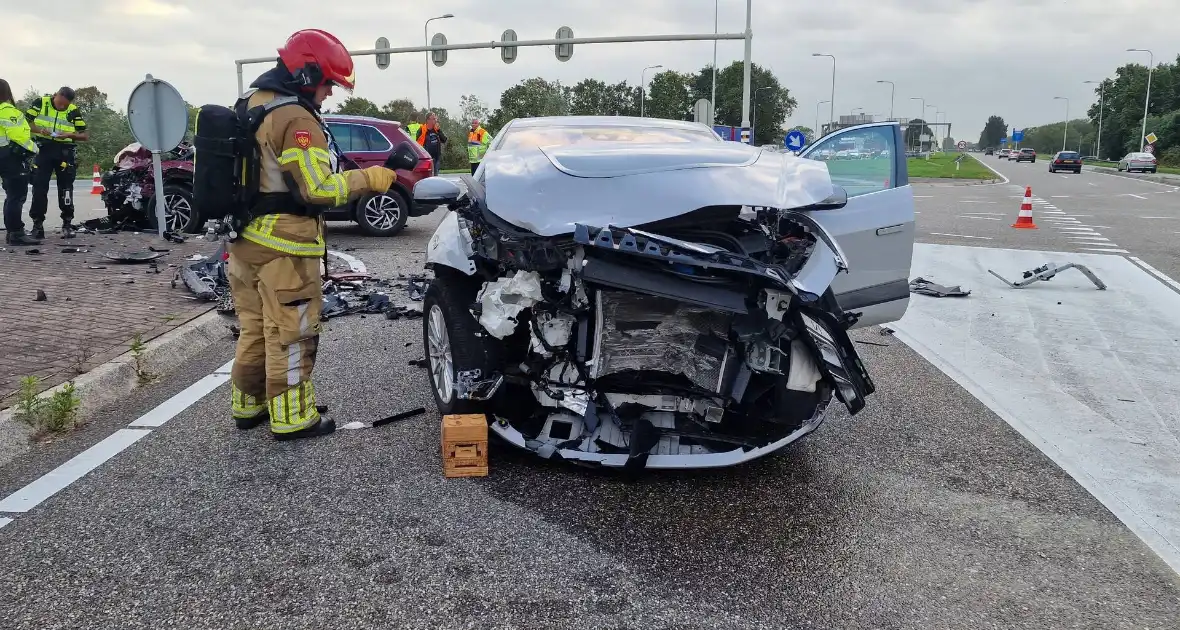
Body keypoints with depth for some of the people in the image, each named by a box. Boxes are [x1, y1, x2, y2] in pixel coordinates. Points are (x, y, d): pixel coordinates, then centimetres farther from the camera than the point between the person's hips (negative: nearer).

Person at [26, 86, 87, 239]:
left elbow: (85, 135, 1)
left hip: (65, 152, 0)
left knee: (65, 187, 3)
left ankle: (67, 223, 12)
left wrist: (69, 135, -16)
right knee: (39, 187, 0)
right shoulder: (40, 103, 1)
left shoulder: (74, 111, 2)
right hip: (43, 150, 0)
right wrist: (39, 130, -17)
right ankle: (37, 224, 5)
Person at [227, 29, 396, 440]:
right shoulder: (297, 119, -18)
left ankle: (248, 406, 29)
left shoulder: (250, 104, 14)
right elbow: (318, 189, -22)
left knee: (255, 328, 19)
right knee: (290, 335, -1)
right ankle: (291, 419, 6)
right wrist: (368, 179, -14)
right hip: (282, 247, -10)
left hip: (244, 238, 10)